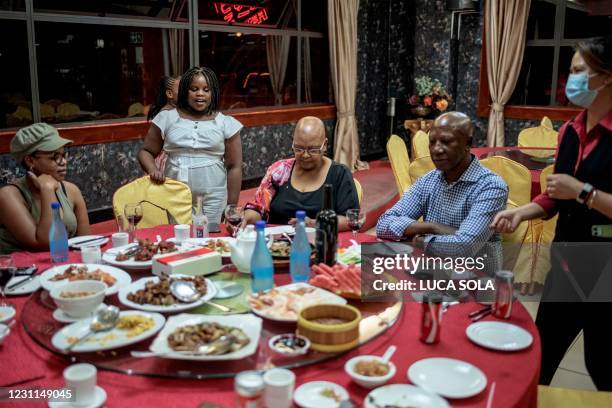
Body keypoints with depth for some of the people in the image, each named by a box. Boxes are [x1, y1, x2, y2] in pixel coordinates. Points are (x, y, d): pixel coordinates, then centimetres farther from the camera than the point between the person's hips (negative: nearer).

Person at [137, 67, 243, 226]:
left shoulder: (226, 123, 2)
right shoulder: (166, 118, 4)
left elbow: (234, 167, 3)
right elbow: (145, 151, 11)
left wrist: (231, 207, 0)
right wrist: (153, 170, -11)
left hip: (213, 199, 0)